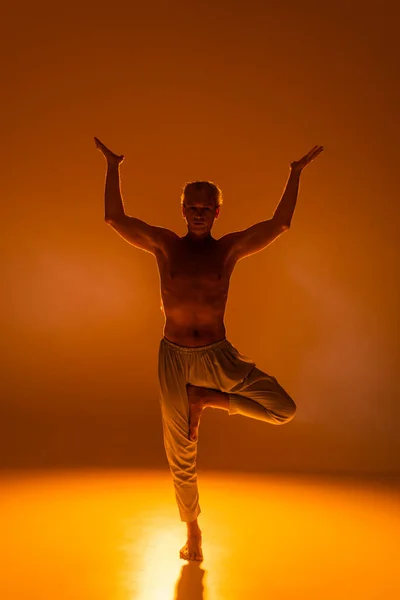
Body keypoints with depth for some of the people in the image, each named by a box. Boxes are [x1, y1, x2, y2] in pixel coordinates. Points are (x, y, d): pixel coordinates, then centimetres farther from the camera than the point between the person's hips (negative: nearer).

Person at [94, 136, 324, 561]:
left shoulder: (230, 248, 3)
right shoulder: (164, 245, 3)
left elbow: (280, 224, 0)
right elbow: (114, 218, -1)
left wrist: (296, 174, 1)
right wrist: (112, 168, 1)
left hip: (218, 355, 1)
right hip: (174, 357, 0)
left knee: (284, 409, -16)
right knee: (180, 455, 10)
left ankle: (206, 399, 4)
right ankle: (192, 528, 35)